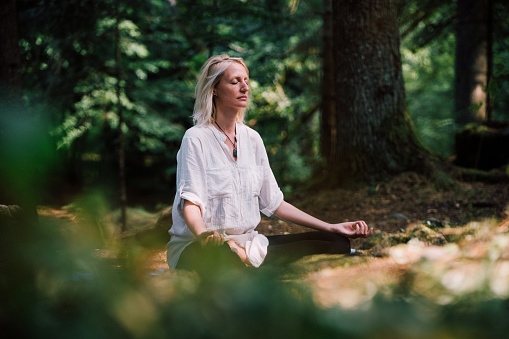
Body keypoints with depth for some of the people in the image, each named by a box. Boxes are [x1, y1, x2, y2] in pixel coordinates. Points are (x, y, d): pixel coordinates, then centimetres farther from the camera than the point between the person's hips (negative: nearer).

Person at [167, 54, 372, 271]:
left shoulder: (252, 139, 13)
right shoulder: (196, 139, -6)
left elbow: (273, 202, 16)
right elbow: (190, 202, -17)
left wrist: (332, 228, 12)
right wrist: (204, 235, -40)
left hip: (248, 243, 6)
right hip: (199, 246, -6)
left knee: (337, 243, -9)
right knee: (225, 256, -44)